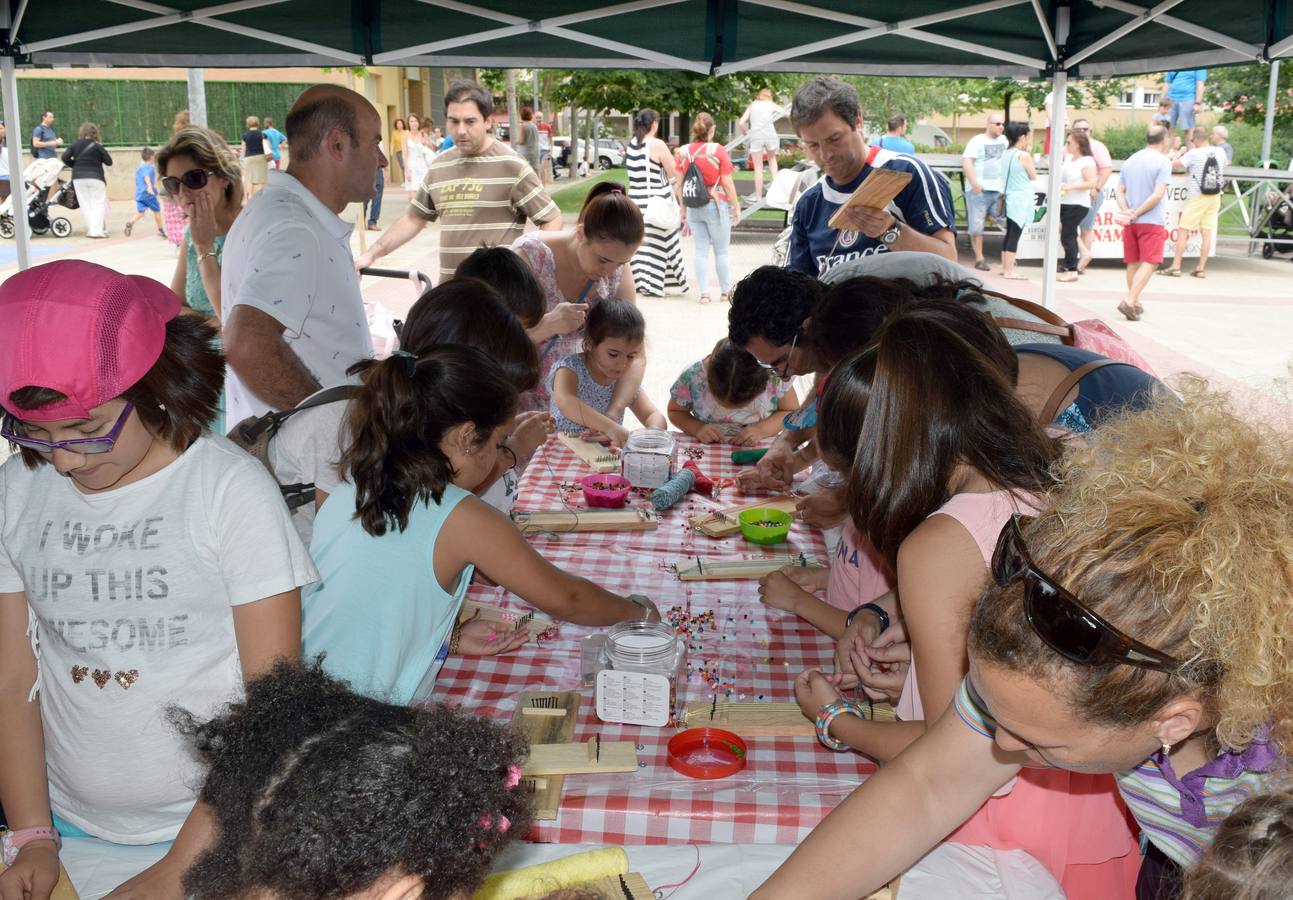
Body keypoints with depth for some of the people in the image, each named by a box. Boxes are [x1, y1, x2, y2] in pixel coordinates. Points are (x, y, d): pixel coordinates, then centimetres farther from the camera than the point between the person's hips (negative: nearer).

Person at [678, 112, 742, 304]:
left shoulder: (683, 152, 2)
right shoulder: (718, 150, -10)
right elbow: (727, 182, -9)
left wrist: (683, 209, 15)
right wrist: (736, 206, 0)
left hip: (693, 207, 4)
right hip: (716, 205, -4)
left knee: (701, 251, 6)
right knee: (721, 251, 8)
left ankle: (704, 293, 5)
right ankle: (725, 291, 16)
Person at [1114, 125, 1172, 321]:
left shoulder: (1130, 160, 11)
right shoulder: (1163, 161, -9)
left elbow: (1119, 191, 7)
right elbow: (1158, 194, -17)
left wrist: (1125, 210, -5)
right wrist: (1137, 213, -11)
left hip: (1130, 222, 6)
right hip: (1152, 221, -6)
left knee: (1133, 263, 13)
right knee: (1149, 263, -5)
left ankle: (1135, 303, 20)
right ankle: (1130, 301, -19)